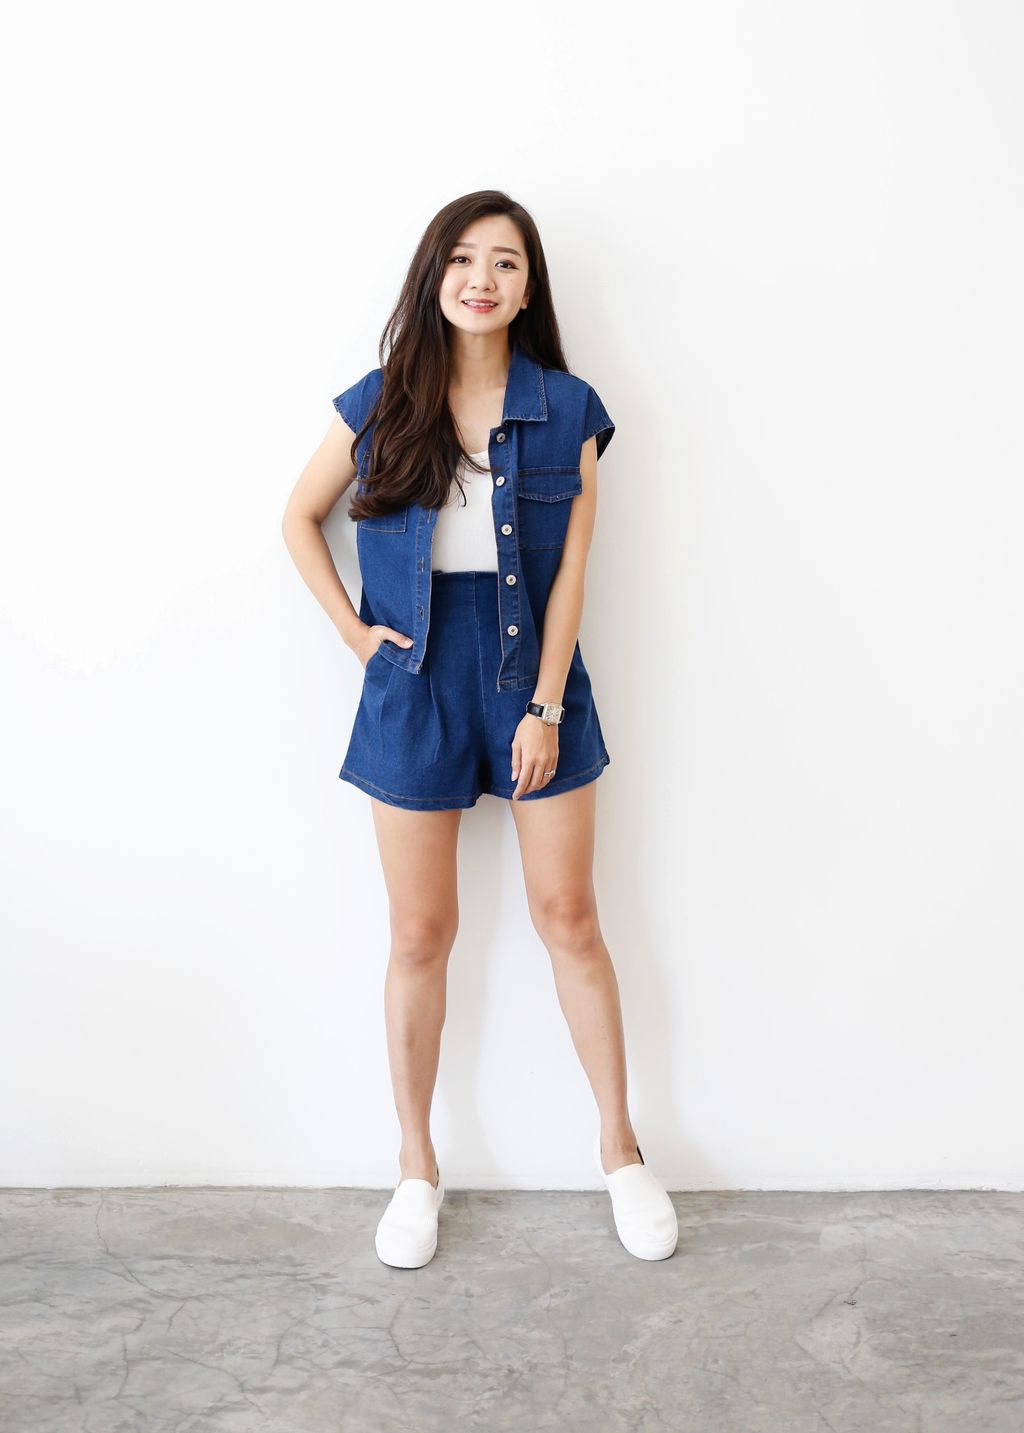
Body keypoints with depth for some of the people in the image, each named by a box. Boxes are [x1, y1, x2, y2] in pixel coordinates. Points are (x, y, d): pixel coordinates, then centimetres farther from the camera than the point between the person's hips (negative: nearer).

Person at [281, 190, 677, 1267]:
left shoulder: (565, 410, 0)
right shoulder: (380, 403, 2)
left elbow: (569, 571, -3)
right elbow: (300, 516, 12)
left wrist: (545, 708, -8)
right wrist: (353, 630, 1)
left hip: (535, 677, 0)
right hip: (415, 689, 0)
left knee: (569, 918, 7)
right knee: (421, 935, 8)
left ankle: (618, 1146, 27)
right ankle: (417, 1166, 26)